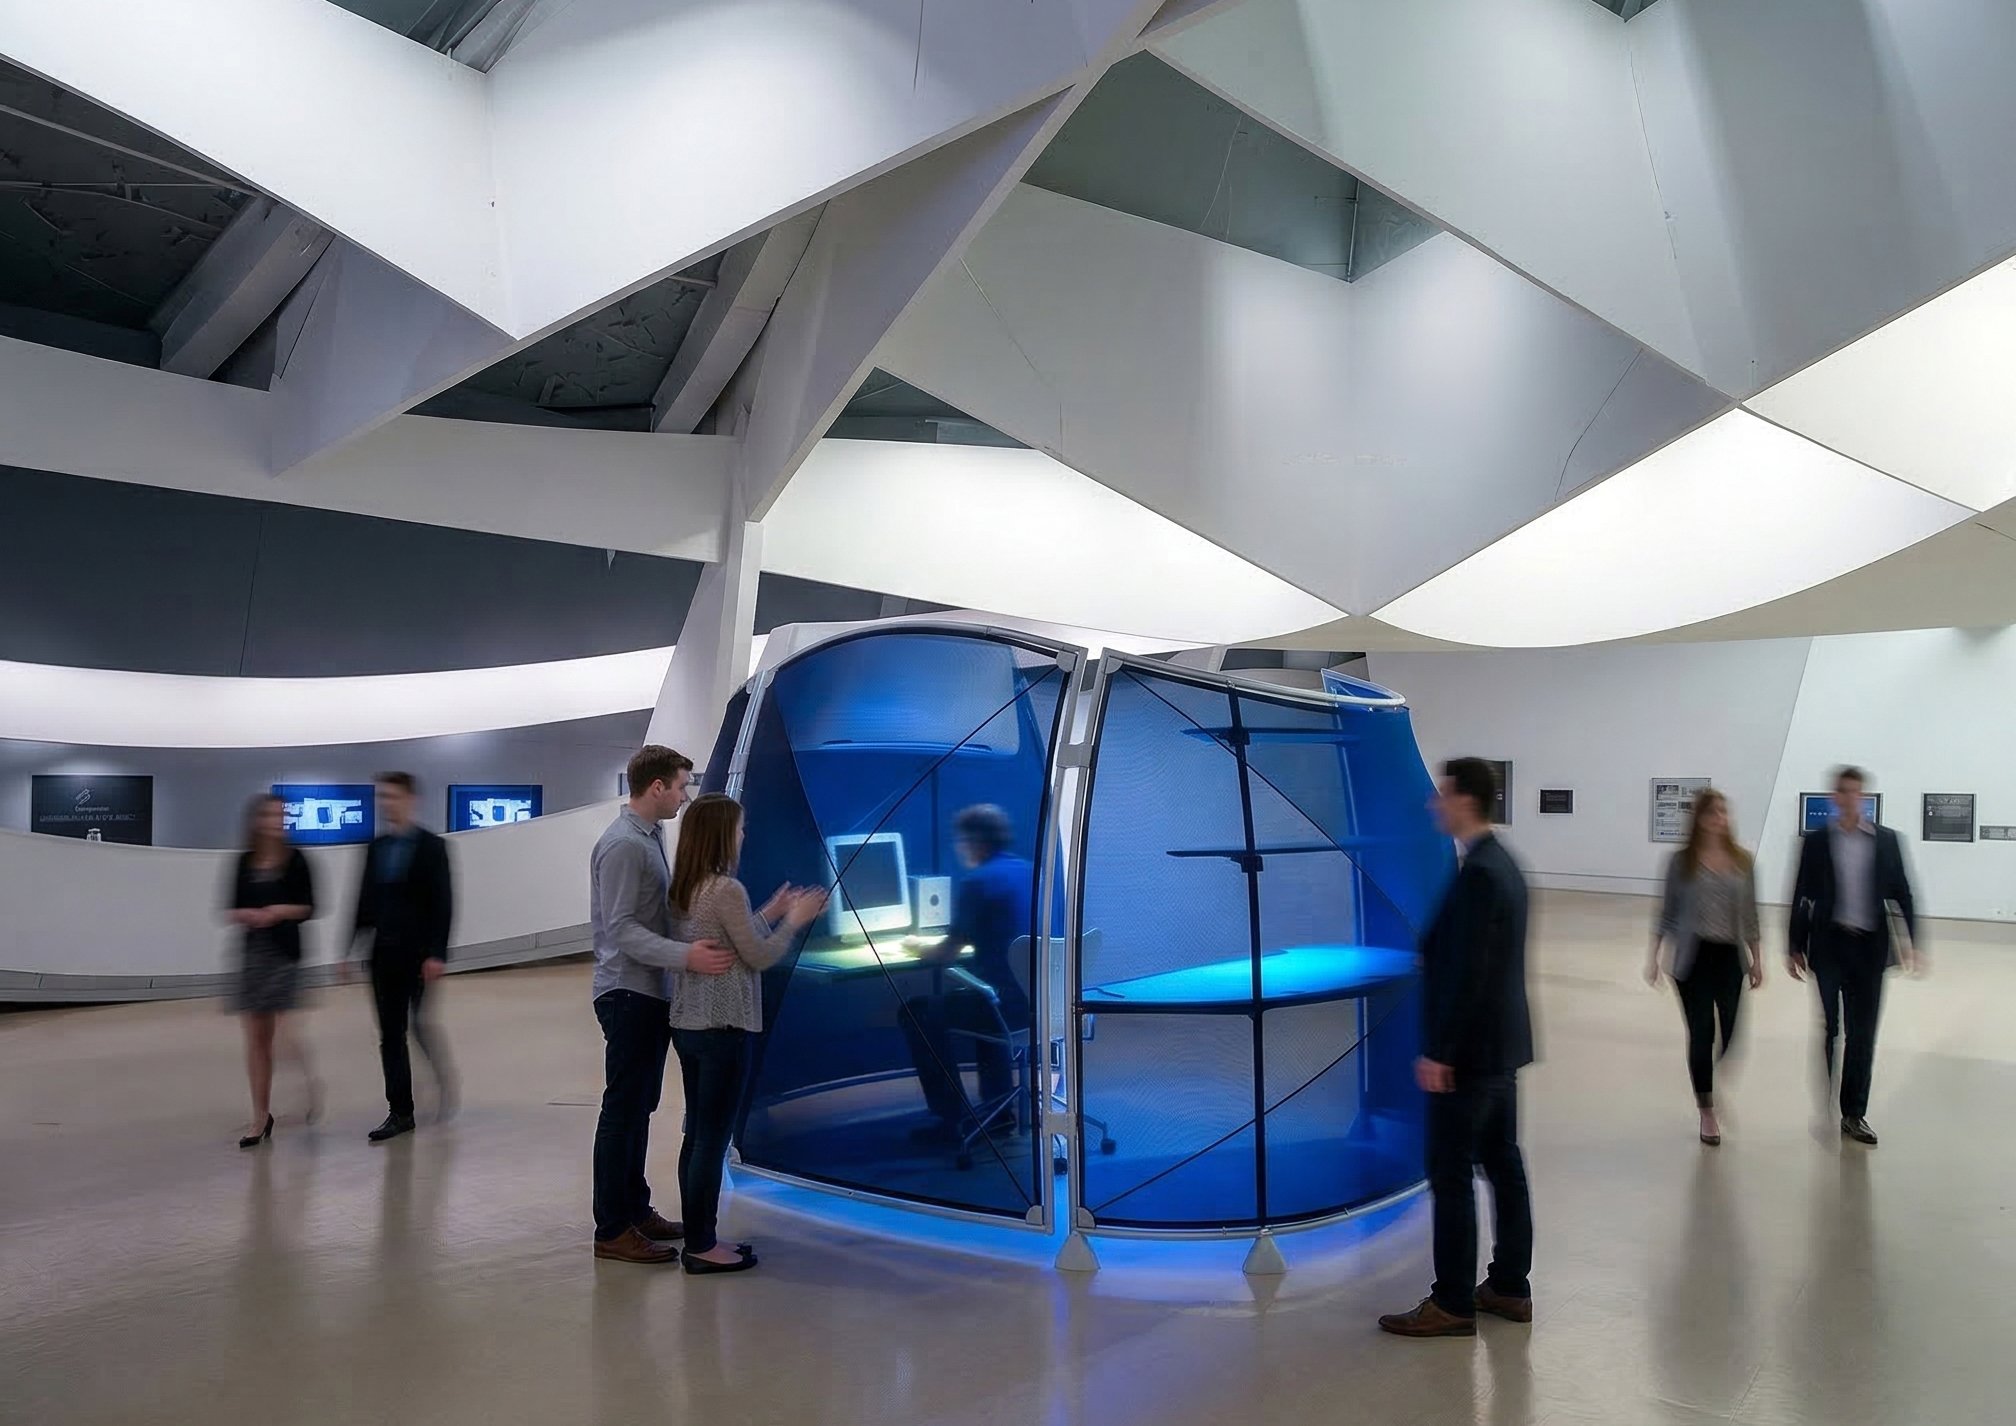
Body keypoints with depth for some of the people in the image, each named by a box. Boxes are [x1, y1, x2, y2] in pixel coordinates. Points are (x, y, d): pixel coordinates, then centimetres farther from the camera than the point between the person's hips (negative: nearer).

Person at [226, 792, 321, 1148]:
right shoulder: (245, 862, 6)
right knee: (255, 1037, 6)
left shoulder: (295, 859, -2)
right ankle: (261, 1117, 15)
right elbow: (232, 910, 7)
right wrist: (248, 915, -13)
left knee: (280, 1031, -11)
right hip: (252, 951, 4)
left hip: (285, 951, -4)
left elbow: (308, 907, -2)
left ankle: (310, 1082, 18)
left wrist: (282, 911, -19)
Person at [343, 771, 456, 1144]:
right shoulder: (376, 847, 10)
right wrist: (350, 949, 7)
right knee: (391, 1034, 6)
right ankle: (400, 1111, 12)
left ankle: (444, 1081, 21)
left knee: (423, 1024, -6)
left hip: (419, 954, -5)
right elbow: (365, 901, 12)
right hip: (384, 953, 5)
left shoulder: (431, 846, -5)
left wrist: (436, 953, -16)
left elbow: (443, 904, -9)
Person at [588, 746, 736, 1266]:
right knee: (623, 1110, -2)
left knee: (640, 1106, 16)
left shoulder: (650, 838, 12)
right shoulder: (622, 845, -17)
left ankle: (636, 1210, 27)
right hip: (629, 994, -10)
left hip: (651, 993, 10)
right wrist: (686, 956, -31)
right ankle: (613, 1231, 6)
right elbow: (623, 929, -22)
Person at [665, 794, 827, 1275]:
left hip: (687, 1026, 9)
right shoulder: (726, 890, -17)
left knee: (697, 1135, 14)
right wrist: (794, 920, 2)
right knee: (714, 1138, 0)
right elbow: (759, 957, -12)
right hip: (722, 1030, -9)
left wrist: (769, 915, 18)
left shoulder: (684, 890, 9)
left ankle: (698, 1239, 22)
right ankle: (703, 1247, 8)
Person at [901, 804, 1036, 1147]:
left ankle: (953, 1120, 12)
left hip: (1009, 1002, -8)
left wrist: (917, 949, 14)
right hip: (1039, 998, 8)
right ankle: (997, 1110, 35)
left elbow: (945, 954, -7)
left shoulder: (977, 881, -12)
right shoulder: (1031, 872, 11)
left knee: (917, 1013, 12)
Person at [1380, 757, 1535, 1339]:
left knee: (1451, 1175, -1)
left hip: (1470, 1052, -10)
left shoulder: (1477, 874, -21)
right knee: (1503, 1164, 15)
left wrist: (1439, 1052, -19)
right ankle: (1509, 1287, 25)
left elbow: (1467, 973, -24)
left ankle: (1453, 1304, 7)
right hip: (1501, 1045, 10)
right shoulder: (1503, 864, 9)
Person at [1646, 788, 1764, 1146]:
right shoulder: (1682, 861, -2)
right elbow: (1667, 911, 2)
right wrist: (1653, 956, 0)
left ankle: (1719, 1091, 28)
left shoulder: (1742, 861, 4)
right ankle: (1707, 1113, 16)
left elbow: (1750, 914, 9)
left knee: (1733, 1033, -3)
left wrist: (1756, 959, 8)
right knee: (1702, 1034, 2)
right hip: (1693, 955, -2)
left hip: (1731, 956, 2)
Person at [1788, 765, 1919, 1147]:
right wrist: (1795, 947, 3)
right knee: (1830, 1026, -1)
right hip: (1829, 944, -1)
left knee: (1863, 1032, 7)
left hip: (1870, 945, 1)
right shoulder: (1816, 842, 2)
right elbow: (1802, 897, 4)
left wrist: (1910, 941, -3)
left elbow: (1902, 893, 6)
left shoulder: (1886, 840, 5)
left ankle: (1853, 1114, 17)